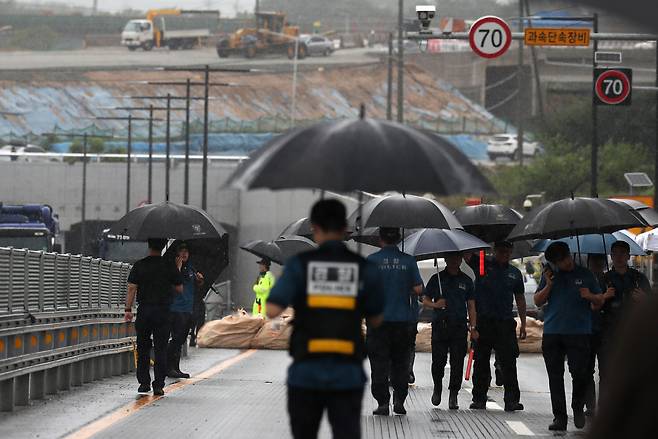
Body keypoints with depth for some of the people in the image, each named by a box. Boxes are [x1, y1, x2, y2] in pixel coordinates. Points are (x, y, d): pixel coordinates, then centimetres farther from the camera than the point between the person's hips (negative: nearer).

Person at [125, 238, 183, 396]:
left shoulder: (139, 266, -1)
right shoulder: (169, 266, -1)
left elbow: (131, 288, -4)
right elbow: (180, 289, 5)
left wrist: (128, 309, -1)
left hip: (144, 311, 1)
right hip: (163, 311, 0)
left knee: (143, 349, 11)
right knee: (160, 350, 2)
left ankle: (144, 383, 10)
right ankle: (158, 386, -1)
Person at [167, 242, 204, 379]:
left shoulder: (190, 269, 16)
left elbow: (198, 285, 26)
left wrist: (200, 279, 4)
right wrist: (178, 268, -24)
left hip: (188, 309, 8)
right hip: (175, 309, -8)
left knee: (181, 339, 10)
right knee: (176, 338, -14)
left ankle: (176, 368, 15)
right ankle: (169, 368, -11)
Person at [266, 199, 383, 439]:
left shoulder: (299, 264, -3)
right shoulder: (364, 269, 0)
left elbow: (272, 311, -12)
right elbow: (375, 320, 10)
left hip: (306, 374, 0)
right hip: (348, 375, 0)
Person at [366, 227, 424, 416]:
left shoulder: (372, 260, -5)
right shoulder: (408, 261, 0)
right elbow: (418, 289, -4)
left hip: (378, 318, -2)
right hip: (403, 319, 2)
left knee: (379, 363, 3)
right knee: (400, 362, 13)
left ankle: (383, 402, -1)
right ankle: (399, 399, 6)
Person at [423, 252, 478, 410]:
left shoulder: (466, 281, 11)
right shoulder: (437, 279, 8)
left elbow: (471, 306, 11)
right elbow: (425, 300, 9)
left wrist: (473, 328, 1)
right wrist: (435, 305, -13)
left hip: (459, 327, 1)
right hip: (440, 325, -1)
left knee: (457, 363, -3)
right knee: (438, 361, -3)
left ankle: (453, 396, 4)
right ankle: (437, 387, 23)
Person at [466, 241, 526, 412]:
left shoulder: (515, 273, 14)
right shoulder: (482, 265, 6)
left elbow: (520, 299, 18)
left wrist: (523, 324, 13)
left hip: (505, 322, 1)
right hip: (483, 322, -1)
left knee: (509, 362, -6)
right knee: (481, 363, 5)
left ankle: (512, 400, -7)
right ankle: (479, 399, 13)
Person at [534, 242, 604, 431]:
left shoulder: (585, 275, 8)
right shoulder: (550, 275, 13)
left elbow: (600, 302, 12)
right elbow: (538, 301, 11)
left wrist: (590, 296, -10)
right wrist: (548, 286, -4)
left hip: (579, 332, -2)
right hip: (552, 334, 2)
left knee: (579, 373, -11)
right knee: (555, 376, 1)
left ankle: (578, 408, 14)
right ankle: (559, 417, 6)